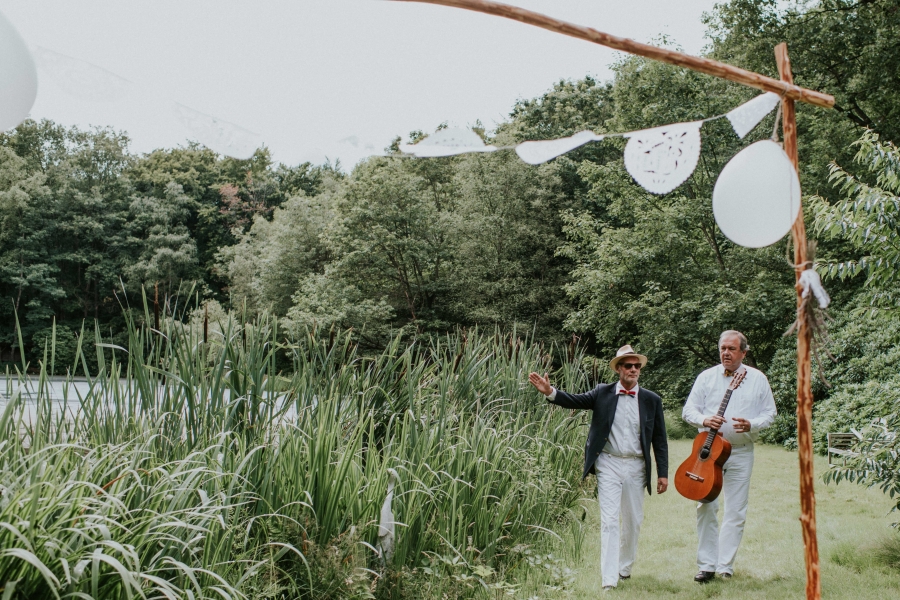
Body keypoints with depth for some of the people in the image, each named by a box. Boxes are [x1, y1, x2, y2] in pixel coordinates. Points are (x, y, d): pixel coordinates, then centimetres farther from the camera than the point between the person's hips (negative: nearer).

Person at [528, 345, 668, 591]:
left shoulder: (651, 400, 3)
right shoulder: (603, 393, 1)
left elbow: (660, 439, 4)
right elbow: (575, 400, -10)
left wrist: (663, 473, 1)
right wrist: (550, 392, -29)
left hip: (636, 466, 2)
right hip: (609, 464, -2)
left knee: (633, 521, 14)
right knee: (609, 521, -6)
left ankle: (624, 568, 34)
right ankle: (609, 579, -4)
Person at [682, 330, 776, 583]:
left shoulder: (758, 379, 5)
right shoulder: (706, 377, 5)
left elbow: (769, 413, 7)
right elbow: (688, 410, 5)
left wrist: (751, 425, -14)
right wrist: (704, 420, -17)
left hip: (741, 452, 0)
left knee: (735, 512, 1)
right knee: (706, 507, -3)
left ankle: (725, 566, 9)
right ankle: (706, 565, 5)